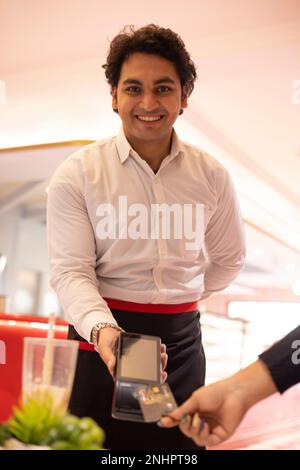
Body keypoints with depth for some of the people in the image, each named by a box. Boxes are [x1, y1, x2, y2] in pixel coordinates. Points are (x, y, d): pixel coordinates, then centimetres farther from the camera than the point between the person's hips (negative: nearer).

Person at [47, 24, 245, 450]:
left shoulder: (212, 177, 0)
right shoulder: (77, 175, -7)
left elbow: (229, 260, 14)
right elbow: (70, 270, -13)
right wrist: (102, 328, -30)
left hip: (181, 339, 3)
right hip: (102, 337, -2)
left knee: (178, 442, 14)